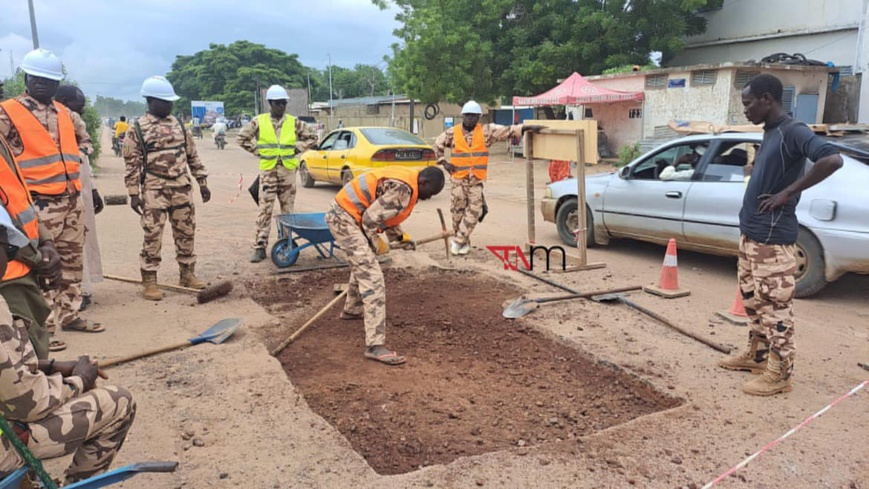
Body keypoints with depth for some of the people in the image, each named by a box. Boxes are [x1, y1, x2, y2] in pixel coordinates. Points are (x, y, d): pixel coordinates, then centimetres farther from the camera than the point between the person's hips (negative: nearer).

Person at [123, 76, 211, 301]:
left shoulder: (178, 125, 11)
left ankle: (187, 274, 22)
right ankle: (149, 281, 6)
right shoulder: (137, 130, -4)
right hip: (154, 190, -5)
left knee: (186, 233, 9)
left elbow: (192, 156, 14)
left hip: (181, 189, 5)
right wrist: (134, 194, -10)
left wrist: (202, 182, 11)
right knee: (153, 236, -3)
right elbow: (132, 165, -5)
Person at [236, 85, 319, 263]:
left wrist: (297, 148, 1)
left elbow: (312, 137, 10)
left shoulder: (294, 122, 3)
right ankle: (260, 247, 0)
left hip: (288, 170, 1)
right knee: (265, 210, -3)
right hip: (268, 170, -1)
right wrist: (257, 151, 1)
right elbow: (242, 137, 8)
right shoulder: (259, 122, 1)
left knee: (287, 209, 7)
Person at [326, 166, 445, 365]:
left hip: (343, 214, 11)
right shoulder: (402, 190, -23)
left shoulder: (405, 179, 9)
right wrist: (377, 244, -7)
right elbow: (371, 218, -23)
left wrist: (399, 236, 27)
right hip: (345, 219, -11)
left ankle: (352, 309, 54)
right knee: (372, 278, -15)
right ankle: (375, 345, -17)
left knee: (362, 265, 31)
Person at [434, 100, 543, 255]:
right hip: (458, 179, 0)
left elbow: (507, 131, -5)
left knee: (474, 211, -6)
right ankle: (463, 241, 21)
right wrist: (444, 162, 5)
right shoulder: (452, 132, 2)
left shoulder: (486, 131, 0)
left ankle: (459, 241, 5)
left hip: (477, 180, 0)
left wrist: (526, 128, -14)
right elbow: (438, 145, 15)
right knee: (457, 211, 4)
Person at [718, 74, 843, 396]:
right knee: (753, 300, 18)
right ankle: (757, 355, 32)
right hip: (750, 233, 10)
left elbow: (832, 159, -29)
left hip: (772, 237, -10)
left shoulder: (793, 132, -15)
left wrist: (787, 194, -23)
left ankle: (780, 374, 6)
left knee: (775, 305, -2)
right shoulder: (769, 134, 13)